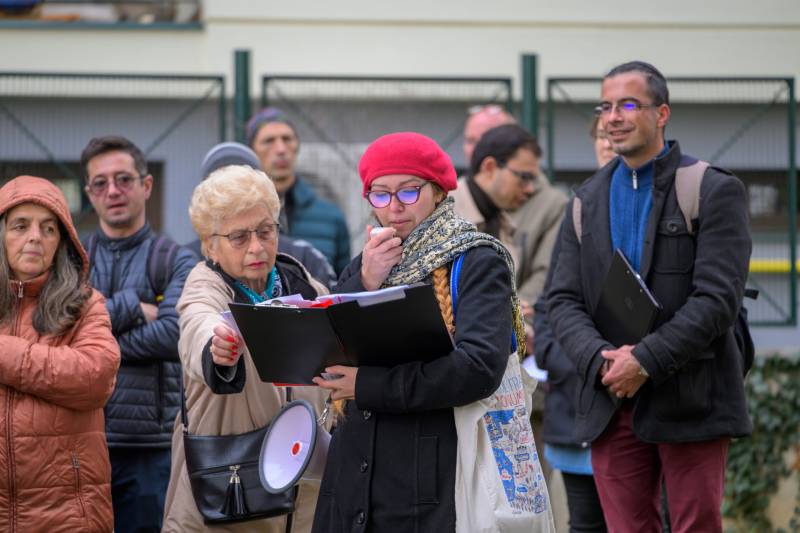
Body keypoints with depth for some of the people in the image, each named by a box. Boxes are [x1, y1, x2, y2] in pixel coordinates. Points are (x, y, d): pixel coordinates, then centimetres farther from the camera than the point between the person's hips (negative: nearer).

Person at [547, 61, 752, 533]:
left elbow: (718, 299, -12)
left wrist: (646, 361, -18)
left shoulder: (714, 191, -3)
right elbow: (564, 300, 7)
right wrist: (600, 359, -12)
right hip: (611, 403, 4)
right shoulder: (588, 201, 13)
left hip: (689, 404, -4)